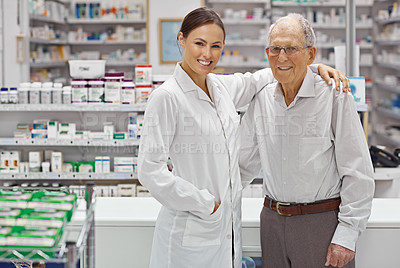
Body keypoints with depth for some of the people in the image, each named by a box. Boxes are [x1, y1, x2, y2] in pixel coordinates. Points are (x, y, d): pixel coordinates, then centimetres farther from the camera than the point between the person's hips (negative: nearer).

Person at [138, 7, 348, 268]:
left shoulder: (223, 87, 7)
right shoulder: (167, 97, -13)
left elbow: (259, 79, 24)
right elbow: (150, 170, -17)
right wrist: (205, 205, -14)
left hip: (229, 226, 7)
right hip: (191, 230, -6)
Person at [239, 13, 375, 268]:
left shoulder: (335, 97, -9)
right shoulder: (262, 99, 6)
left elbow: (358, 174, -10)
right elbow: (245, 162, 16)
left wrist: (346, 236, -13)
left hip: (322, 222, -4)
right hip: (273, 222, 5)